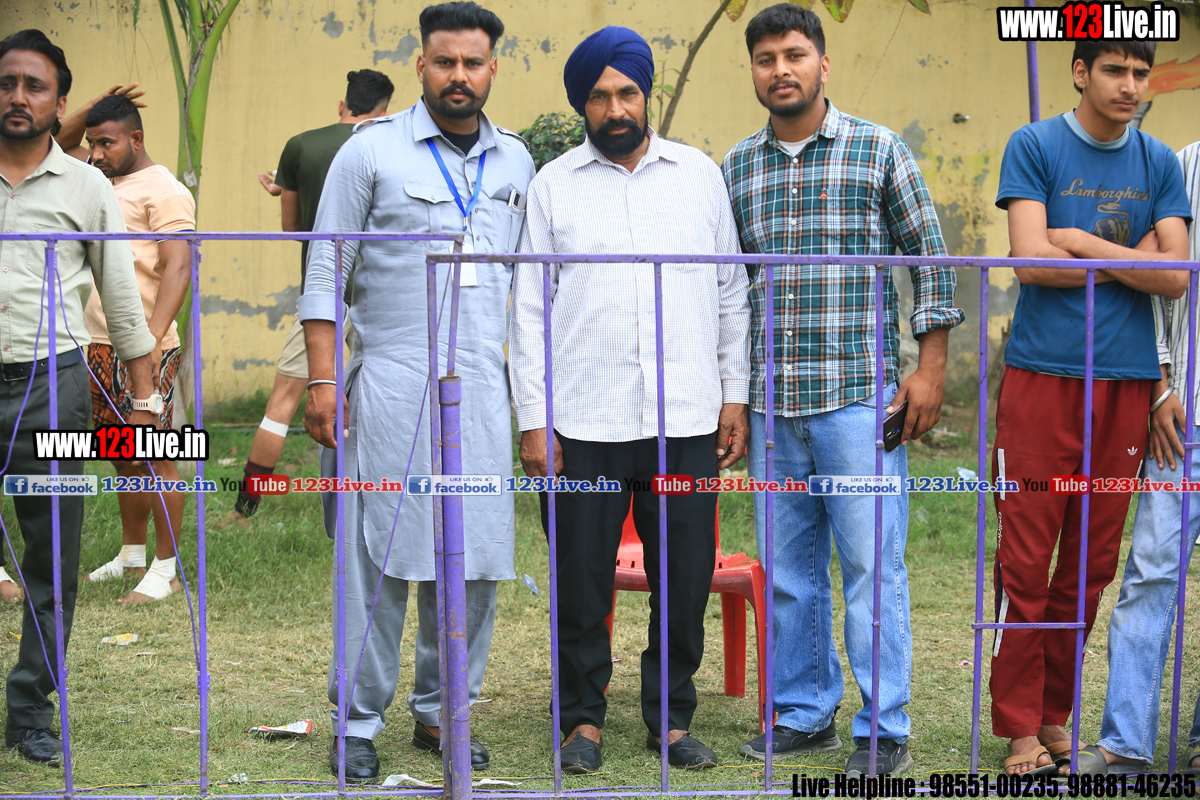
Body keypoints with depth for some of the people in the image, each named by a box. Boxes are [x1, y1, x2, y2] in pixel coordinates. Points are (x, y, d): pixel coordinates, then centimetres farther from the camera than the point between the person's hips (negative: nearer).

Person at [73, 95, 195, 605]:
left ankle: (166, 571, -2)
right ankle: (131, 554, 24)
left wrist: (152, 337, -26)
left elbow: (178, 268, -18)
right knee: (122, 455, 14)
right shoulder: (103, 187, 19)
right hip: (98, 346, 8)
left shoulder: (163, 191, -7)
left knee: (154, 457, -6)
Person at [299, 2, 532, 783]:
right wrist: (323, 378, -8)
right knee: (381, 554, -3)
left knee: (477, 557, 5)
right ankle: (359, 721, 7)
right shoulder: (372, 152, 0)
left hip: (483, 387, 4)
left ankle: (442, 710, 17)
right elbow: (326, 270, -1)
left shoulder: (515, 161, 13)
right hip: (392, 385, -4)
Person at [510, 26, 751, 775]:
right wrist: (533, 420, -3)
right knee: (583, 580, 4)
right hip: (584, 426, -1)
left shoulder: (699, 174, 10)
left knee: (685, 578, 5)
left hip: (687, 421, 1)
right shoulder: (554, 185, 5)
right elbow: (529, 309, 4)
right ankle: (584, 719, 18)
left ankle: (672, 716, 20)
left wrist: (736, 393, 7)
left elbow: (732, 291, 13)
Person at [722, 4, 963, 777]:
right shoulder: (736, 168, 11)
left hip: (859, 396, -4)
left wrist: (930, 368, -4)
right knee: (787, 568, 9)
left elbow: (931, 260, 2)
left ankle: (884, 732, 3)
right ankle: (805, 713, 21)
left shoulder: (878, 150, 1)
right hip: (770, 402, 4)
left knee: (872, 563, -4)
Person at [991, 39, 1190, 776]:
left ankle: (1055, 715, 20)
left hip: (1126, 381, 4)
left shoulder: (1158, 163, 11)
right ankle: (1022, 729, 6)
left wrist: (1084, 243, -6)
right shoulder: (1035, 147, 1)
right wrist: (1126, 263, -3)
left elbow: (1177, 275, 0)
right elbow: (1031, 260, -11)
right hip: (1043, 376, -3)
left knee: (1091, 565, 8)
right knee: (1026, 562, -3)